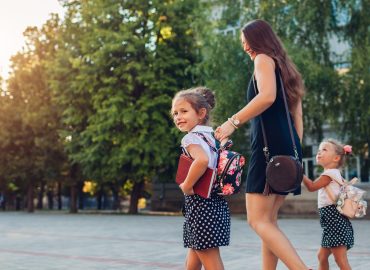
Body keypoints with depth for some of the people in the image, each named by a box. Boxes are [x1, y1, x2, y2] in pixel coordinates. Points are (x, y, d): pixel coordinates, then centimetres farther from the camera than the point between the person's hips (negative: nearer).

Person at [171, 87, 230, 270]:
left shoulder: (191, 138, -12)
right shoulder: (213, 136, 13)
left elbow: (202, 160, -32)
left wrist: (187, 186, -21)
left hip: (200, 203, -9)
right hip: (217, 203, 9)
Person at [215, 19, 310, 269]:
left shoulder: (264, 59, 1)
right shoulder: (287, 68, 26)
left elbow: (267, 96, -20)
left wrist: (234, 121, -19)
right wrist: (294, 153, 20)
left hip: (270, 143, -9)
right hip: (288, 146, 9)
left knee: (258, 220, -12)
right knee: (268, 220, 11)